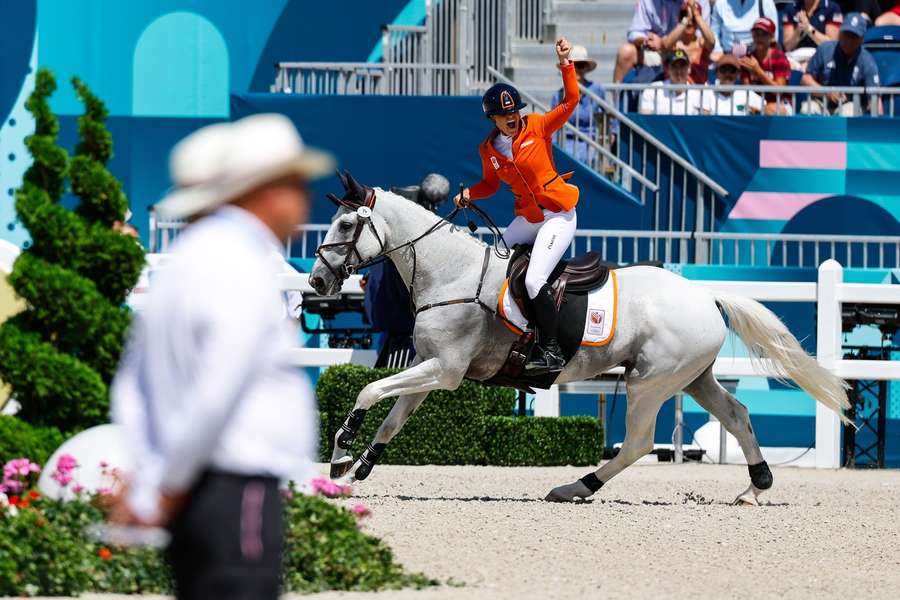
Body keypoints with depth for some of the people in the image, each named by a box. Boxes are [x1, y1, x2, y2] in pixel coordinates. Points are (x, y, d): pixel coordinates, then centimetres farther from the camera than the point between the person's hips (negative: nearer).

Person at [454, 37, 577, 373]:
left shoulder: (537, 127, -7)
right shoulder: (489, 150, 4)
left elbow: (571, 100, -12)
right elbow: (490, 184, 18)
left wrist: (565, 64, -23)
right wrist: (469, 194, -1)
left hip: (558, 216, -7)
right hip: (527, 218, 7)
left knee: (534, 282, -21)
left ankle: (552, 352, -17)